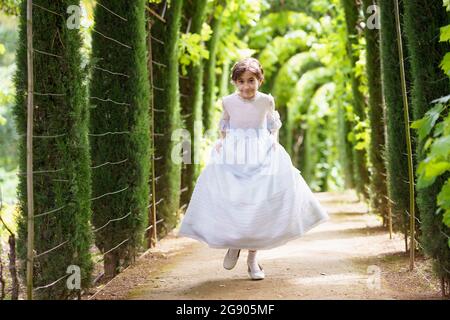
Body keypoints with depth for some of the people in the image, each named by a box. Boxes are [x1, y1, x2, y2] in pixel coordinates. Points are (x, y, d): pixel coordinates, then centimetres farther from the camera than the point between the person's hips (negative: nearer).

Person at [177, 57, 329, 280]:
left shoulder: (266, 100, -3)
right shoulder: (228, 101, -2)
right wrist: (222, 140, 2)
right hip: (232, 152, 0)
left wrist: (274, 139, 0)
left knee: (261, 202, -4)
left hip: (261, 152, 0)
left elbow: (273, 122, 15)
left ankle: (252, 258, 9)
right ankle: (233, 244, 19)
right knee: (228, 199, -11)